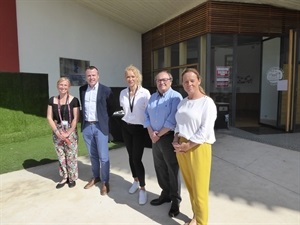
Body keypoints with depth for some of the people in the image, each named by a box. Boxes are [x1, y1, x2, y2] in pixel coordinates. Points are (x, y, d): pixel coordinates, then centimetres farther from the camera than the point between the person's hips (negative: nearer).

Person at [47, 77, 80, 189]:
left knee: (71, 156, 3)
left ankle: (72, 178, 22)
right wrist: (57, 132, -8)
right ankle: (64, 177, 28)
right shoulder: (52, 100, 3)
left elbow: (76, 118, -8)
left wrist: (68, 133, -12)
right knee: (60, 156, 12)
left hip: (70, 131, -3)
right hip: (57, 131, 3)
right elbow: (49, 118, 3)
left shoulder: (74, 100, -7)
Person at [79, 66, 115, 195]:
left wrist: (103, 119, 5)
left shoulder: (106, 90, -8)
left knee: (103, 156, 2)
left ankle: (105, 182, 16)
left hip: (100, 127, -4)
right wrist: (84, 120, 13)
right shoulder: (82, 89, 6)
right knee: (92, 155, 17)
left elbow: (111, 108, 2)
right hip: (86, 126, 5)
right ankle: (96, 177, 34)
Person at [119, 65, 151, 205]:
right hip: (126, 127, 5)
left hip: (139, 128, -5)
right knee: (131, 156, 15)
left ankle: (143, 188, 11)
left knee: (137, 158, -6)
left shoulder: (145, 93, -14)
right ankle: (135, 181, 36)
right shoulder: (123, 93, 1)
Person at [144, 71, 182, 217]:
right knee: (160, 168, 16)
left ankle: (175, 200, 21)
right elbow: (146, 115, 8)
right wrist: (151, 133, -7)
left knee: (172, 169, 4)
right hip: (155, 138, 7)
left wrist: (159, 134, -13)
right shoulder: (152, 97, 12)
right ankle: (165, 194, 34)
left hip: (169, 138, -6)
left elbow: (172, 120, -19)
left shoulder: (175, 97, -11)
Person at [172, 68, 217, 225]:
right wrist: (176, 139, 0)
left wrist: (188, 145, -15)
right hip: (181, 147, 6)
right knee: (189, 185, 16)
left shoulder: (207, 102, -9)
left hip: (198, 148, -6)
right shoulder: (182, 102, 11)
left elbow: (205, 130, -15)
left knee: (199, 188, 4)